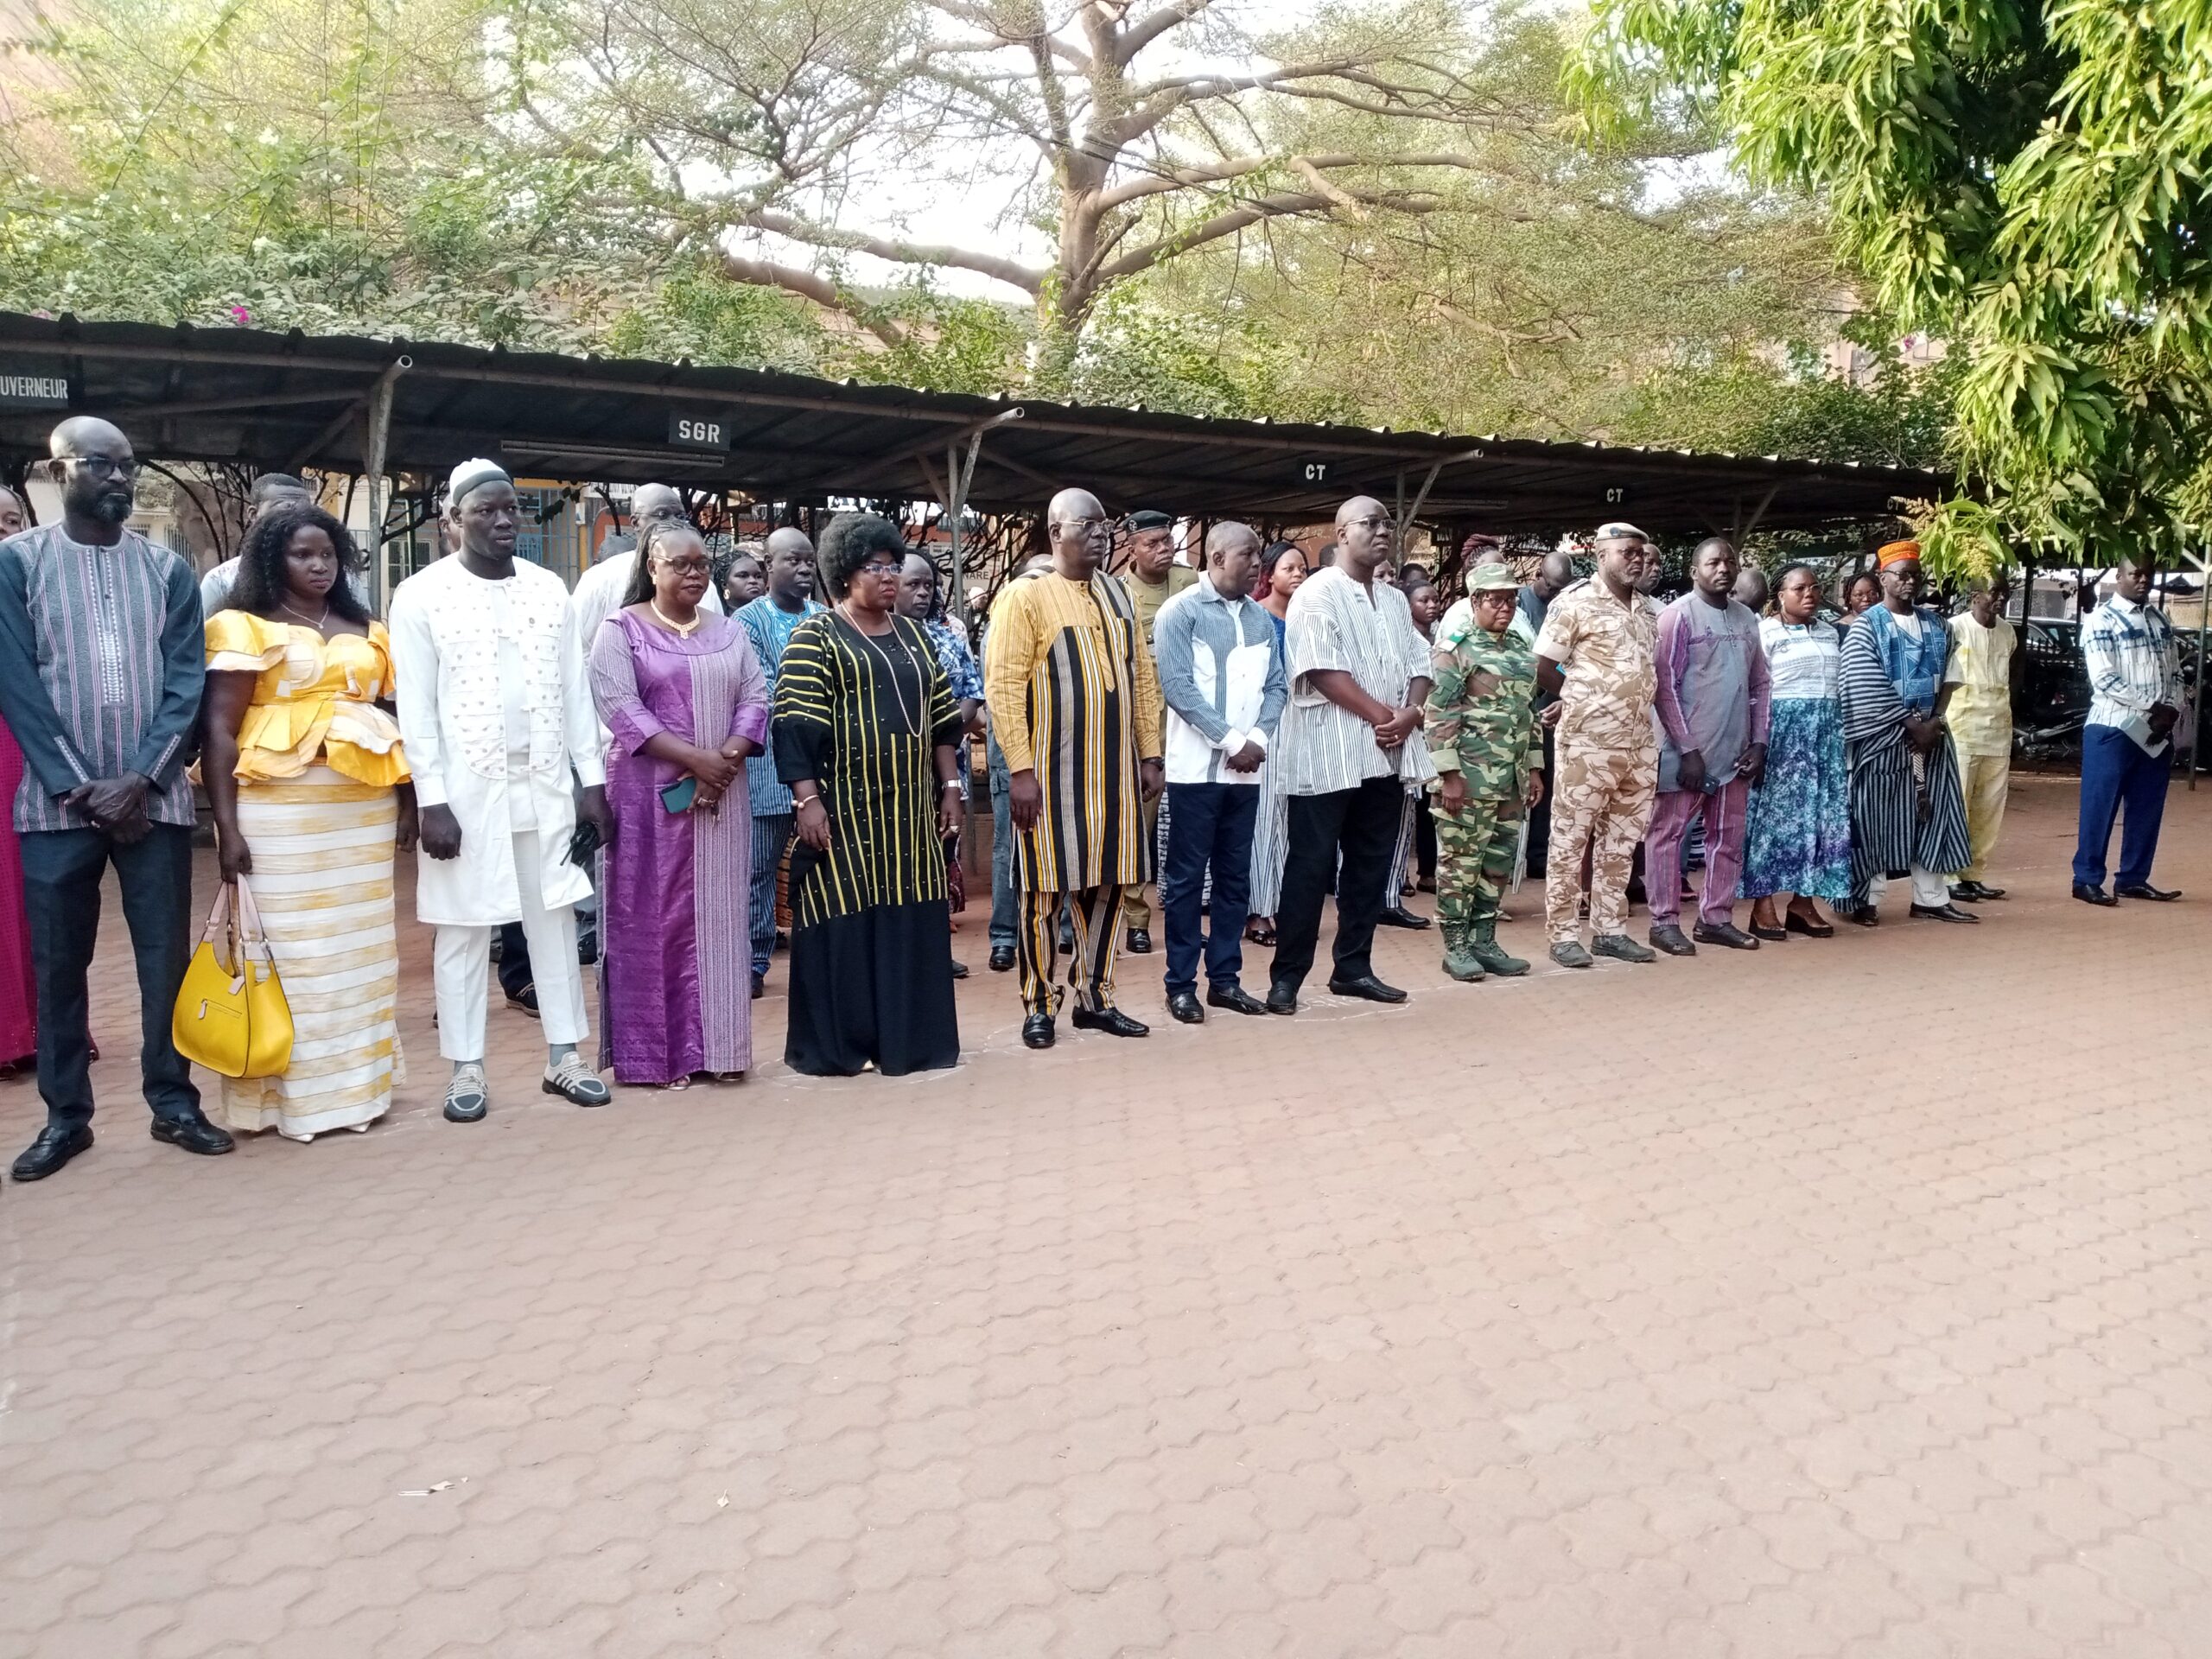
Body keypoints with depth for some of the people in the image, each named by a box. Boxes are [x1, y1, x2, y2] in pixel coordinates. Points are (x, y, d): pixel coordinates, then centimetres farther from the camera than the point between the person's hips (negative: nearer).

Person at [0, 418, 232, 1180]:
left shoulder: (169, 569, 7)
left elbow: (187, 684, 0)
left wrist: (141, 779, -11)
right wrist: (79, 786, -11)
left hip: (154, 798, 1)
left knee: (167, 956, 5)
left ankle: (173, 1101, 17)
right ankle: (65, 1114, 19)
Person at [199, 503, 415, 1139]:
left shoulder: (367, 631, 16)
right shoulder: (244, 628, 0)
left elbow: (393, 719, 17)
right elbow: (218, 732, -6)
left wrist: (407, 801, 9)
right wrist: (227, 827, -13)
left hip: (365, 806, 5)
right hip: (279, 808, -5)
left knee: (360, 945, 8)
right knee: (289, 945, -1)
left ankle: (358, 1084, 19)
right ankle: (291, 1095, 7)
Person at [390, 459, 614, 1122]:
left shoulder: (549, 589, 7)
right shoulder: (421, 595, -4)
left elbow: (575, 691, 9)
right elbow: (415, 707, -6)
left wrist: (593, 781, 4)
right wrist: (431, 801, -12)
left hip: (545, 781, 4)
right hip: (466, 786, -3)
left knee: (555, 918, 9)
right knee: (465, 929, 3)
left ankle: (563, 1055, 18)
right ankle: (467, 1068, 14)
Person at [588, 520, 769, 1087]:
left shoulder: (730, 631, 13)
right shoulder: (621, 630, -1)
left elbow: (755, 698, 6)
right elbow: (621, 707, -12)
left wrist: (728, 757, -12)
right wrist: (694, 758, -19)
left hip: (721, 797, 4)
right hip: (651, 796, -4)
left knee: (718, 917, 6)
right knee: (654, 919, -1)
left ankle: (716, 1046, 13)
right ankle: (653, 1052, 6)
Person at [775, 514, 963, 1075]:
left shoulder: (911, 634, 15)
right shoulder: (815, 636, -3)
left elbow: (940, 716, 17)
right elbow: (797, 726, -10)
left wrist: (949, 786, 11)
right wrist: (808, 800, -18)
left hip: (908, 806, 6)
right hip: (844, 806, -5)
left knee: (909, 918, 6)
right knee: (845, 917, -2)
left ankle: (907, 1036, 16)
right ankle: (834, 1046, 8)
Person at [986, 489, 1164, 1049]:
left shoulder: (1118, 596, 12)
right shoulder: (1024, 595, -7)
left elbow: (1142, 678, 14)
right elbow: (1002, 685, -12)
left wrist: (1149, 756, 9)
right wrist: (1019, 768, -17)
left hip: (1113, 768, 6)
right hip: (1051, 770, -6)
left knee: (1107, 883, 9)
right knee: (1046, 888, 2)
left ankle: (1095, 998, 22)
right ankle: (1038, 1005, 14)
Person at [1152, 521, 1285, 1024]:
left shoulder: (1260, 618, 11)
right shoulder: (1180, 611, -5)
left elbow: (1277, 686, 9)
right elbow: (1177, 687, -13)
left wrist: (1258, 738, -9)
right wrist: (1231, 740, -15)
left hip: (1246, 768, 5)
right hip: (1197, 766, -5)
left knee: (1235, 876, 9)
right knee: (1186, 878, 0)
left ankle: (1225, 977, 17)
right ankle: (1181, 983, 7)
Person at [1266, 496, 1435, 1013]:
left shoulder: (1395, 600, 17)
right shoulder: (1318, 593, -6)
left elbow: (1419, 665, 13)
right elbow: (1324, 669, -15)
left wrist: (1411, 713, -7)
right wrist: (1382, 715, -14)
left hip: (1387, 753, 7)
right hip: (1330, 753, -7)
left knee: (1371, 865, 10)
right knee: (1310, 866, -3)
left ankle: (1353, 967, 20)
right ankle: (1287, 975, 3)